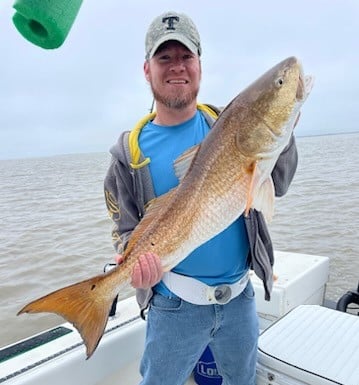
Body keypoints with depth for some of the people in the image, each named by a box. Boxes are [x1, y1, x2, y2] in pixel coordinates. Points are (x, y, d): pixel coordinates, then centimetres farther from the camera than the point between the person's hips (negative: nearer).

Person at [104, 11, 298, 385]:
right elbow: (125, 229, -3)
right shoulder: (130, 150, -7)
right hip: (174, 304, -2)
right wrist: (136, 259, -24)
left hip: (239, 295, 3)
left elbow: (276, 186, -7)